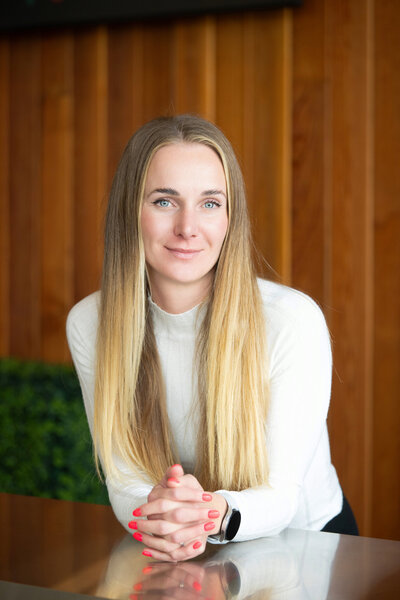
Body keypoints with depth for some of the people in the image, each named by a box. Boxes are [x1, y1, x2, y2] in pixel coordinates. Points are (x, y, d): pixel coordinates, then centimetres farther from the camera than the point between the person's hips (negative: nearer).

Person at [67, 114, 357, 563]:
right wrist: (158, 512, -29)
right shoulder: (90, 324, -9)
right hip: (175, 558, 2)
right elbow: (123, 477, -7)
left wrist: (216, 513, -36)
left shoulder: (292, 320, -18)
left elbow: (283, 493, -16)